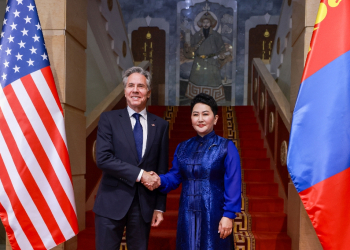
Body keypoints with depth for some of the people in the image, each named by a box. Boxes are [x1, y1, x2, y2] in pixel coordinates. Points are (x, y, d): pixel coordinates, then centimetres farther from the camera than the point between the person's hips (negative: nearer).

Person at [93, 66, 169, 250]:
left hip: (145, 205, 2)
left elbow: (162, 169, 6)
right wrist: (140, 174, -16)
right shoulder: (109, 119, 0)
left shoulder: (160, 125, 6)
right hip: (112, 203, -2)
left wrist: (159, 207, 4)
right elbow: (103, 158, -12)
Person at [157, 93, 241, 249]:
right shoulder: (182, 148, 8)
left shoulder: (226, 147, -6)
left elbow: (232, 184, -10)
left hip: (214, 214, -4)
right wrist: (159, 181, -14)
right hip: (187, 214, 4)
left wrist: (228, 215, -14)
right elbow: (174, 176, 6)